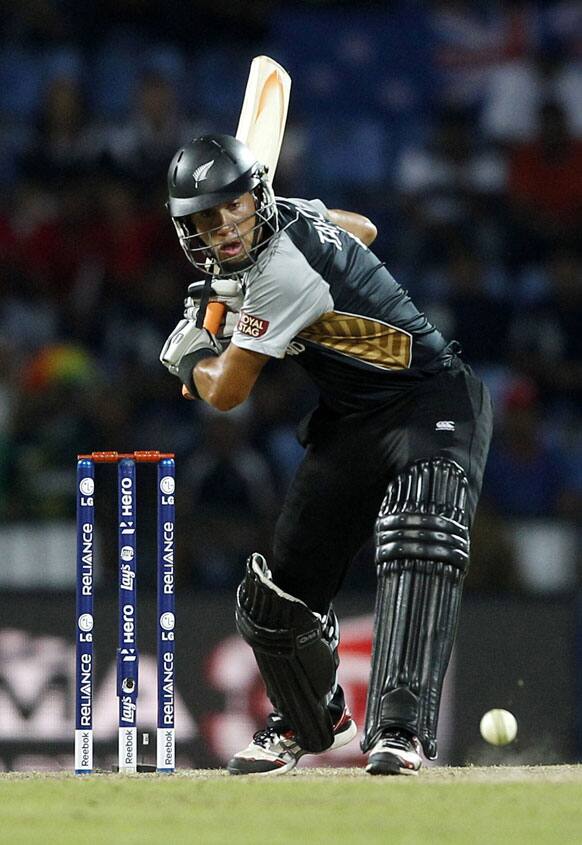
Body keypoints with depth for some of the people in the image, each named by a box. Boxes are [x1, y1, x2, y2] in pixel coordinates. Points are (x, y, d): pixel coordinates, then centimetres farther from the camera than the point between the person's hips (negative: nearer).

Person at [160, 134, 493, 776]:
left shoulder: (281, 271, -26)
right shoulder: (294, 214, 0)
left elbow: (225, 392, -18)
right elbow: (360, 228, 25)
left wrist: (187, 353, 6)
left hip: (434, 402, -10)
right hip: (349, 423, 10)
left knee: (419, 544, -37)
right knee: (281, 590, 8)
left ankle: (399, 728, -47)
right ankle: (312, 721, 37)